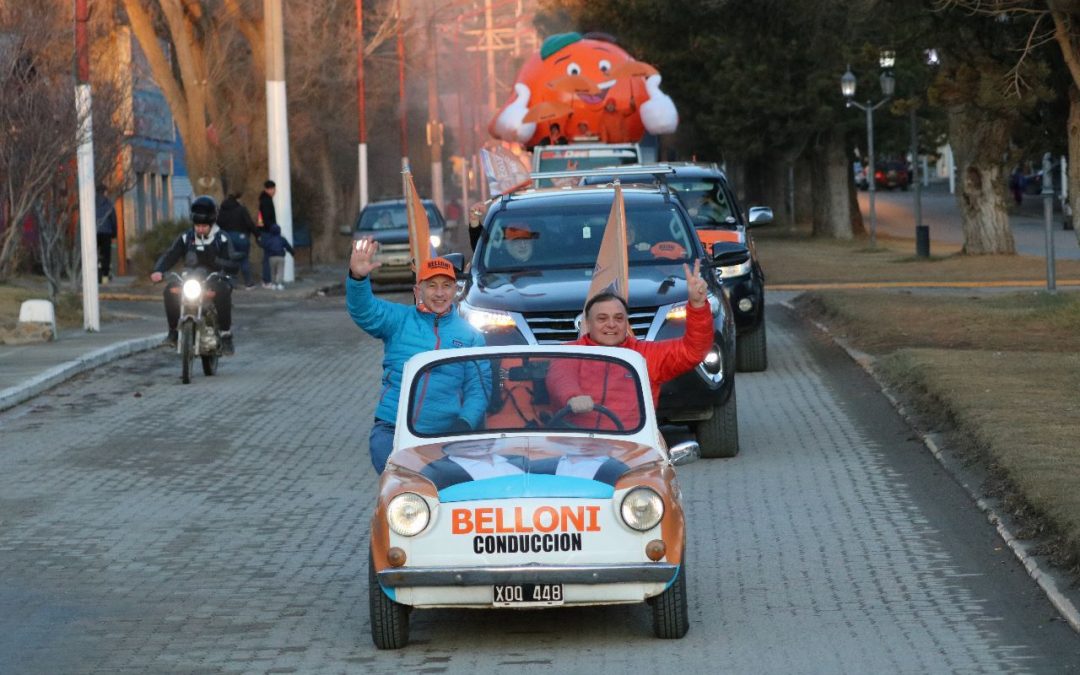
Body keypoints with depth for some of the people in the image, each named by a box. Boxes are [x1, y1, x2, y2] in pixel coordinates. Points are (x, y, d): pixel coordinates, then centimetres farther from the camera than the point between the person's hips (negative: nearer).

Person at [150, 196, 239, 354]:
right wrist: (158, 270, -25)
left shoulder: (221, 239, -1)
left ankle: (226, 335, -26)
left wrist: (215, 261, -28)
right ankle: (173, 331, -10)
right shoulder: (186, 238, 6)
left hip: (215, 281, -3)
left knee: (224, 291, -36)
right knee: (171, 289, -26)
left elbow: (234, 266, -9)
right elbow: (169, 256, -4)